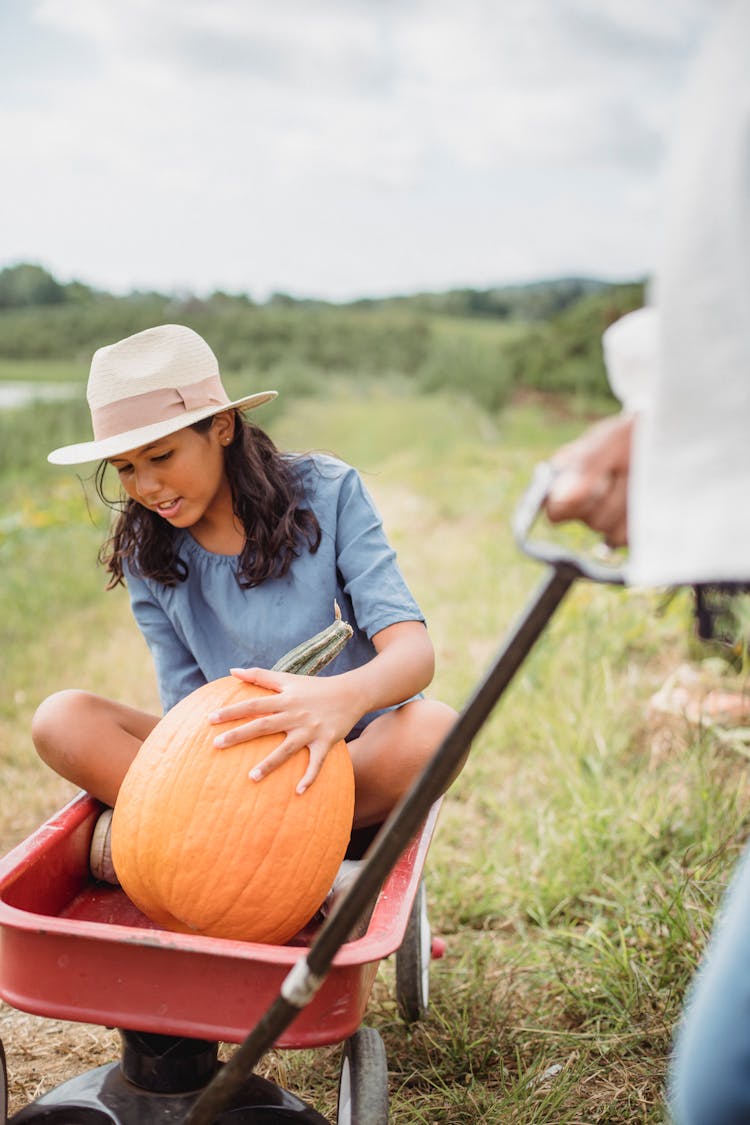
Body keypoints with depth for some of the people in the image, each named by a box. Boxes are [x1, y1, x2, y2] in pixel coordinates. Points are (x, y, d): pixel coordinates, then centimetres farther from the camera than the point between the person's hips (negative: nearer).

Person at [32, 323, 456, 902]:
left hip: (355, 751, -1)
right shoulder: (145, 556, -1)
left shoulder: (327, 492, -10)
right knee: (62, 719, -19)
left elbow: (413, 649, -20)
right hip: (232, 767, 2)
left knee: (432, 727, -35)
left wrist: (344, 695, -44)